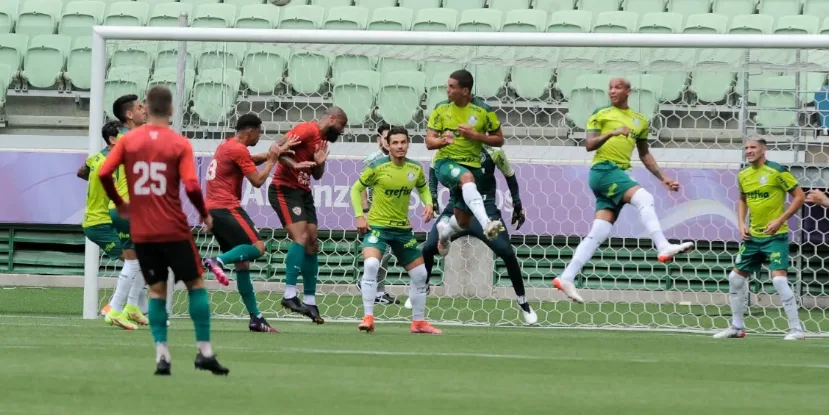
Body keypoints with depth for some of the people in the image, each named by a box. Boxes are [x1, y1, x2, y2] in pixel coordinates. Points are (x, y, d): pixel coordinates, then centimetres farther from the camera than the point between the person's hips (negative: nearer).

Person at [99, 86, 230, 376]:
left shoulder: (128, 140, 0)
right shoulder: (180, 144, -7)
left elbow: (104, 174, -5)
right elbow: (191, 186, -14)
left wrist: (119, 204, 11)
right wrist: (204, 214, 3)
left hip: (141, 231, 3)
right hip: (173, 229, -3)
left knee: (157, 290, 11)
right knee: (196, 284, 11)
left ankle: (162, 355, 0)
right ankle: (204, 351, 7)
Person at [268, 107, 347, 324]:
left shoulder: (322, 140, 15)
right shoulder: (307, 130, -13)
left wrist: (320, 163, -2)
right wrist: (294, 164, -37)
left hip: (303, 192, 10)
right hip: (284, 190, -10)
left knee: (312, 243, 7)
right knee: (300, 237, -21)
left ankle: (310, 301, 13)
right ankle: (290, 294, -22)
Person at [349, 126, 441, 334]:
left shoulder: (415, 169, -1)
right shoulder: (377, 167, -12)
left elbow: (423, 188, 18)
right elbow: (356, 189, -1)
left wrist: (428, 204, -3)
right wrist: (360, 216, -12)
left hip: (403, 229, 5)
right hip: (377, 226, -5)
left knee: (420, 274, 10)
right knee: (370, 265, -29)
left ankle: (418, 322, 26)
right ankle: (368, 318, -24)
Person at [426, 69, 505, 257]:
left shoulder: (483, 111, -5)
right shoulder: (441, 109, -1)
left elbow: (499, 140, 1)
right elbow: (429, 142, -3)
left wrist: (475, 135, -16)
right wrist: (443, 140, -27)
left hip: (471, 165, 2)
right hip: (445, 163, -2)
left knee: (462, 221, 3)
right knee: (467, 177, -38)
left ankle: (444, 229, 41)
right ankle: (486, 224, -56)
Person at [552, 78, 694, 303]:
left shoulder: (639, 120, 20)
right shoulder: (601, 115, 5)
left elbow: (645, 155, 27)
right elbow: (589, 145, -5)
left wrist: (663, 178, 21)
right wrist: (611, 133, -21)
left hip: (620, 174, 6)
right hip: (604, 169, -6)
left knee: (598, 233, -1)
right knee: (643, 197, -27)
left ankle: (566, 278, 0)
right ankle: (664, 248, -38)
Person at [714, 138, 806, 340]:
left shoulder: (777, 171, -13)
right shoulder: (743, 175, 7)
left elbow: (800, 196, -10)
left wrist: (780, 220, -17)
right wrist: (741, 224, 8)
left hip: (775, 236, -7)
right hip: (752, 237, 7)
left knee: (779, 278, -19)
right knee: (736, 277, 9)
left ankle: (796, 329, -11)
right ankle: (737, 327, 23)